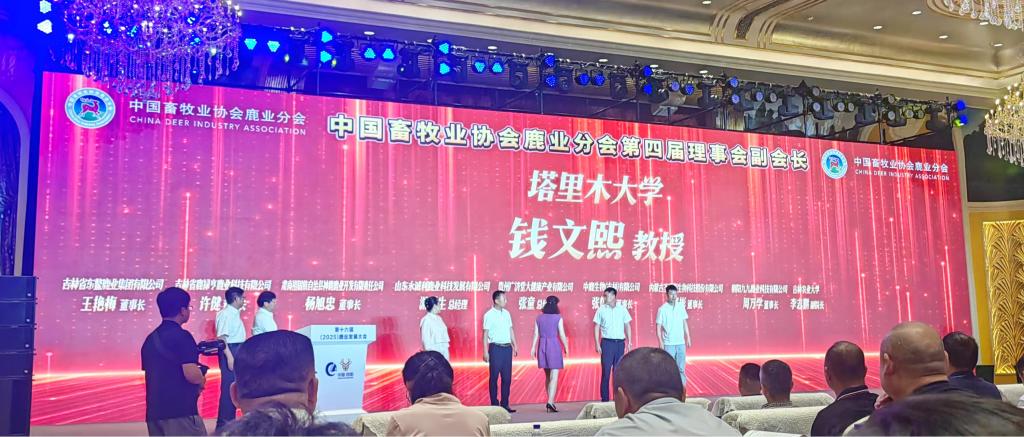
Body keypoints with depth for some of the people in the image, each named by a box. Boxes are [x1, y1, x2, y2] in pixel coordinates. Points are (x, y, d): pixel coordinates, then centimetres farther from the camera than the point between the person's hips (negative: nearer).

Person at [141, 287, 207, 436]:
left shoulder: (150, 339, 14)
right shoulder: (181, 336, -12)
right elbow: (192, 375, -19)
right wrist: (202, 381, 2)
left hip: (154, 411, 8)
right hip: (181, 411, -8)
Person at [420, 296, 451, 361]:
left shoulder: (438, 319, 13)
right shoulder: (426, 320, -11)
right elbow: (426, 339, -13)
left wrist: (447, 353, 14)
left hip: (443, 351, 8)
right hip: (433, 353, -8)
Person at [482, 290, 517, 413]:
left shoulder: (506, 313, 10)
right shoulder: (489, 315, -7)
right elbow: (485, 334, -8)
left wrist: (515, 345, 12)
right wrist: (485, 352, -13)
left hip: (507, 348, 6)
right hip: (496, 348, -6)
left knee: (507, 377, 7)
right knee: (494, 377, 1)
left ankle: (504, 404, 15)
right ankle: (494, 405, 7)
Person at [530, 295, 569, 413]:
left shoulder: (539, 318, 4)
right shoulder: (558, 318, -7)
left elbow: (536, 334, 2)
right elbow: (562, 335, -7)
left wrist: (533, 348, 6)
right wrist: (566, 347, 4)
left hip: (542, 346, 5)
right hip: (554, 346, -5)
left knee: (547, 375, 16)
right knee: (554, 376, -5)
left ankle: (550, 401, 21)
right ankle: (550, 402, -17)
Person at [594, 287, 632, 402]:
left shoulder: (622, 309, 6)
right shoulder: (601, 310, 2)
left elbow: (627, 326, 10)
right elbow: (596, 328, 2)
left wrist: (629, 341, 2)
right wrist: (597, 344, -5)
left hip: (620, 343, 2)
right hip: (607, 343, -2)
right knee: (606, 371, -3)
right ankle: (605, 399, 2)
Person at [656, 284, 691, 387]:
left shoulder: (681, 306, 4)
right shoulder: (662, 309, -7)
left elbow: (684, 323, 12)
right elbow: (658, 327, -5)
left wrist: (688, 338, 8)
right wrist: (660, 343, -10)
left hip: (681, 343, 3)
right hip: (668, 344, -3)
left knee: (681, 368, 5)